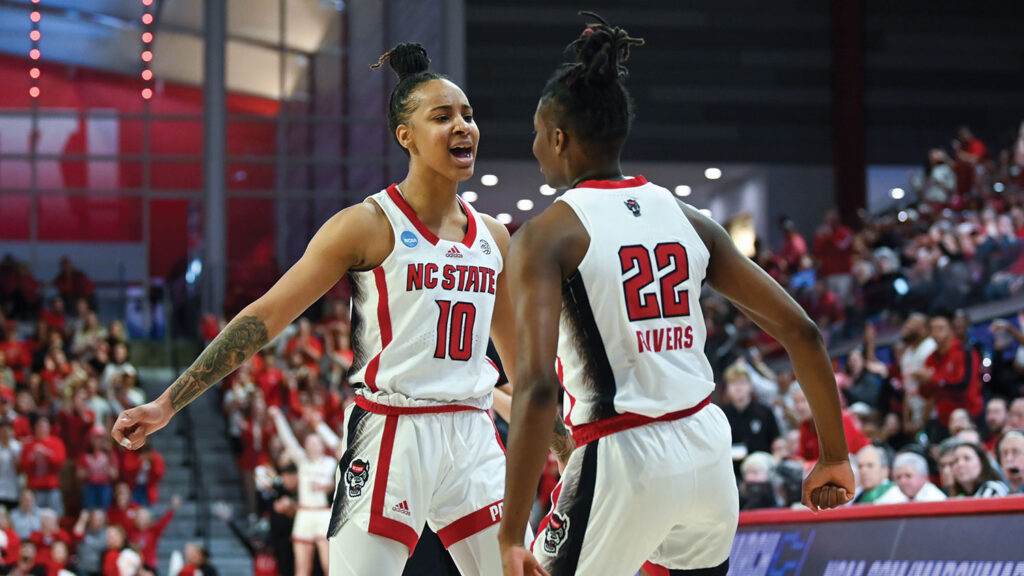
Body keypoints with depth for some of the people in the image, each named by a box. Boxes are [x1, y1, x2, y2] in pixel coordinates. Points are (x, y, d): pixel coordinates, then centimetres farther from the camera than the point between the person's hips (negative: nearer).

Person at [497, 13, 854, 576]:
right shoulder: (688, 220, 9)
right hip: (708, 445, 6)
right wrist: (834, 456, 16)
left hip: (624, 460, -6)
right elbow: (800, 332, 7)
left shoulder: (547, 237, -8)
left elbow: (537, 387, -21)